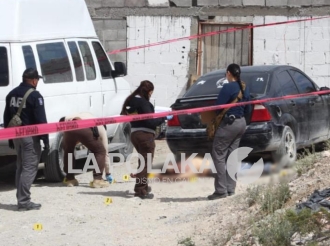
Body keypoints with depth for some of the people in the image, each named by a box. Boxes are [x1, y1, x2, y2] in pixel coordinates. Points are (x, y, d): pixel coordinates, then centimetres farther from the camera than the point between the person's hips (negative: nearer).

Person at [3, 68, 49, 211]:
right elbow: (41, 120, -16)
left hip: (16, 135, 8)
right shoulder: (35, 96, -13)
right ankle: (24, 201, -9)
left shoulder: (12, 95, 11)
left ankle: (21, 198, 19)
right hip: (30, 136, -8)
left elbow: (7, 118, 17)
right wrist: (45, 140, -11)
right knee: (29, 168, -5)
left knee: (21, 167, 17)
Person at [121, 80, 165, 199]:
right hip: (145, 135, -9)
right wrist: (163, 118, -9)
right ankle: (141, 190, -4)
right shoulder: (143, 103, -17)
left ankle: (141, 186, 30)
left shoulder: (132, 101, 10)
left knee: (143, 161, 23)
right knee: (145, 163, -3)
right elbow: (150, 121, -19)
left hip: (135, 134, 9)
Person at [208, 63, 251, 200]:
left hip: (229, 123, -9)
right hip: (241, 123, 9)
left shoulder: (228, 87, -15)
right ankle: (230, 189, 12)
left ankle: (221, 190, -9)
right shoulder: (244, 88, 11)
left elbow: (219, 106, -14)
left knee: (218, 155, -5)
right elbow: (247, 110, 17)